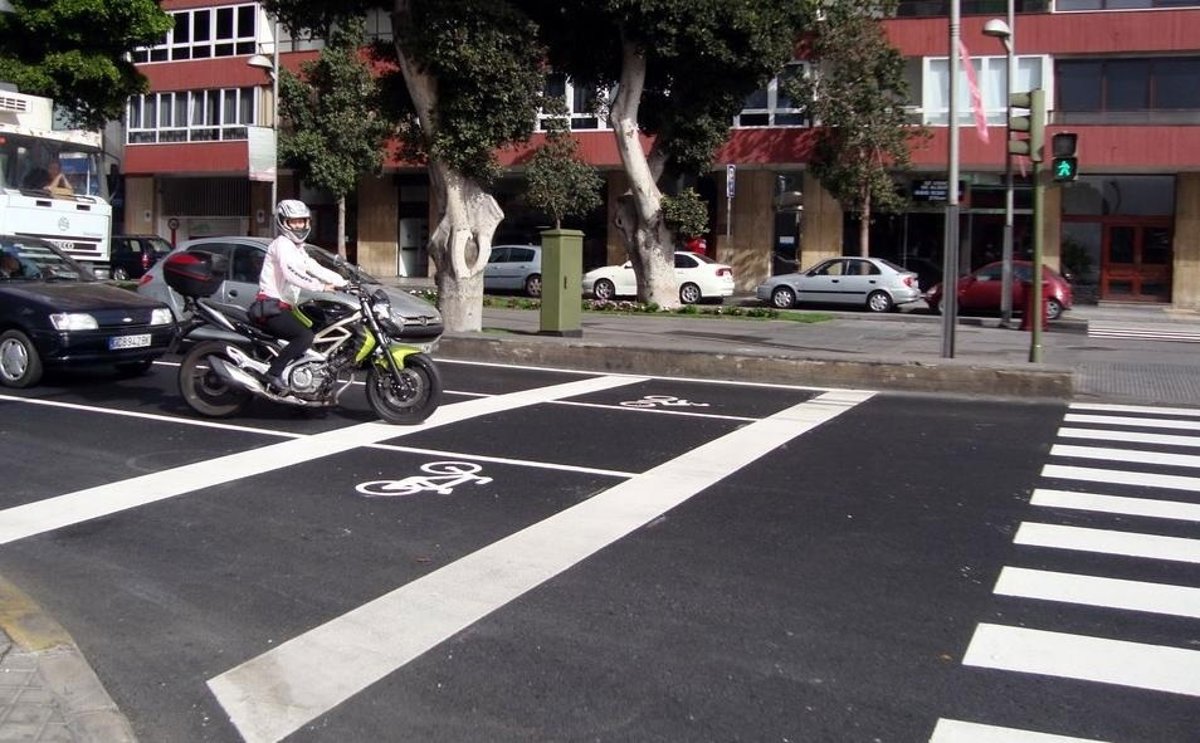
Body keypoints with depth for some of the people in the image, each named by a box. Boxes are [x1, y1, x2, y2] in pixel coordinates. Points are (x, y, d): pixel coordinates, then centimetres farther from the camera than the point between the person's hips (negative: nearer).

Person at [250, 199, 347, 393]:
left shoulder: (298, 249, 23)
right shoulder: (282, 243, -8)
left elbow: (316, 269, 18)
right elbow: (290, 273, -24)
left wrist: (345, 282, 7)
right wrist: (321, 286, -29)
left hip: (283, 307, 10)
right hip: (271, 307, -10)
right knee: (306, 336, -26)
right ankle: (274, 373, -26)